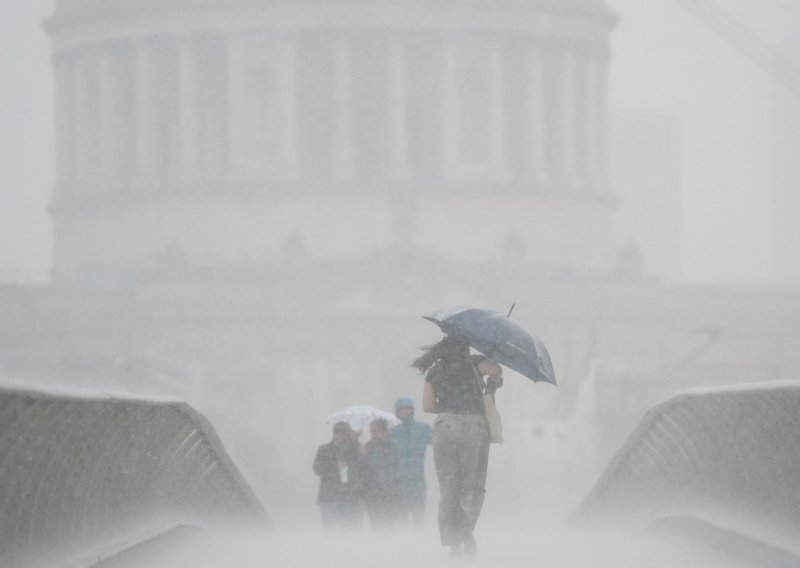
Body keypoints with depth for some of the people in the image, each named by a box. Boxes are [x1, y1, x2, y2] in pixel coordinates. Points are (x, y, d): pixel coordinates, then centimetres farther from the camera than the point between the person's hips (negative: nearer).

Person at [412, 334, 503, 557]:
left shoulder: (434, 371, 16)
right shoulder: (473, 362, 9)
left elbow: (427, 405, 8)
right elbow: (495, 370, -10)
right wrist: (492, 385, 10)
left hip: (445, 426, 2)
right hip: (474, 425, -2)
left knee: (448, 486, 5)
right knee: (474, 484, 4)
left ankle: (452, 541, -2)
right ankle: (467, 529, -19)